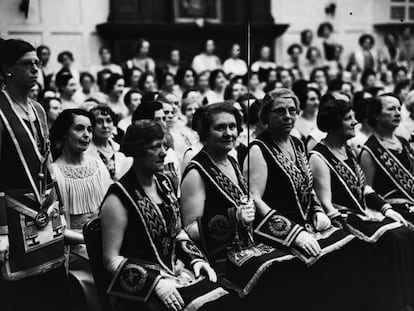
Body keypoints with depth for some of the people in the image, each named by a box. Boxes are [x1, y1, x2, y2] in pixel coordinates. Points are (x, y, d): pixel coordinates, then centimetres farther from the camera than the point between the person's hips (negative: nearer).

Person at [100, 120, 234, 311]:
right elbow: (112, 260, -12)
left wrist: (196, 259, 4)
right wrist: (156, 281, -20)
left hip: (176, 268, 6)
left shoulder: (163, 183, 10)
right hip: (143, 283, -6)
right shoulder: (118, 199, -11)